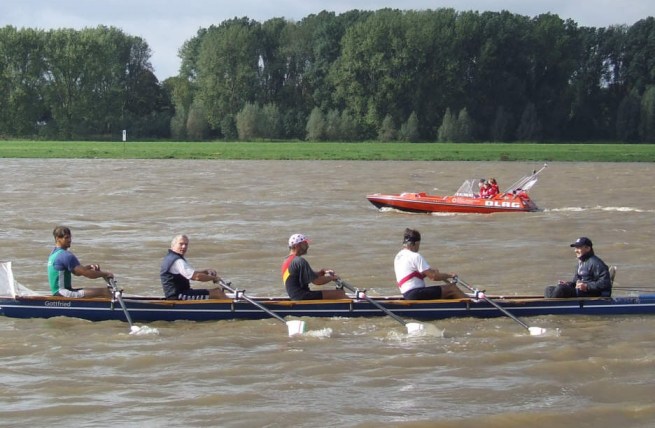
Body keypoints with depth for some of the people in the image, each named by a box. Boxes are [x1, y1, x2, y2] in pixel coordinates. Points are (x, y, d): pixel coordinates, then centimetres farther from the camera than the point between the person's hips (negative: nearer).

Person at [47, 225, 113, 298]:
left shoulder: (54, 253, 16)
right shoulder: (66, 256, -16)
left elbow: (77, 272, 20)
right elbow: (85, 273, -17)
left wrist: (90, 267, 5)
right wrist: (105, 274, -5)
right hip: (64, 293, -11)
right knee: (105, 292, -19)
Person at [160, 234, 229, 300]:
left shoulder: (170, 257, 17)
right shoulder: (177, 261, -18)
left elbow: (192, 274, 20)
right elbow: (196, 276, -25)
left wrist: (207, 271, 4)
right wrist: (214, 278, -9)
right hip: (179, 296, -11)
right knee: (217, 292, -14)